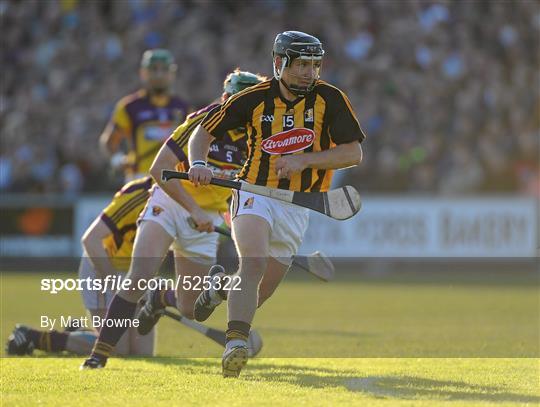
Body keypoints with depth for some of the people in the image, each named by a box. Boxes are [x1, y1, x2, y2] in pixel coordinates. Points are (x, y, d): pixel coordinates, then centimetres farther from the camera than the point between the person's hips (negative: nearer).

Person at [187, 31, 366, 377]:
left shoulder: (330, 99, -6)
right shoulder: (255, 99, -4)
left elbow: (354, 153, -10)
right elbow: (205, 132, 5)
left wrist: (303, 160, -21)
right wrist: (199, 163, -15)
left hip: (297, 206, 2)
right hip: (255, 193, -2)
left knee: (263, 288, 10)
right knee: (254, 263, -29)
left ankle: (220, 289, 43)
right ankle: (236, 343, -34)